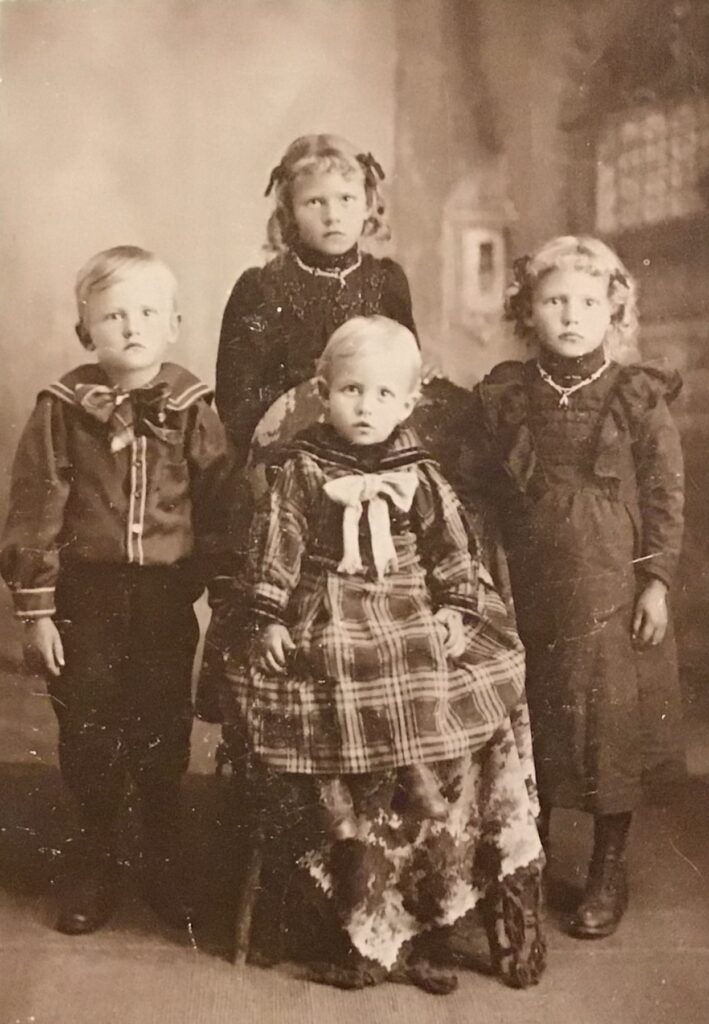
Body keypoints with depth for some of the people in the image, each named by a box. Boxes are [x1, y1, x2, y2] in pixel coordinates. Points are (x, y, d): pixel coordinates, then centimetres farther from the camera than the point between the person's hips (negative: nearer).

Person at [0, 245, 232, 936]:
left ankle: (165, 863, 29)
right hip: (86, 595, 0)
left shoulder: (191, 411, -2)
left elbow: (221, 510, 0)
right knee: (88, 730, 8)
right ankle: (93, 861, 29)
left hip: (167, 596, 1)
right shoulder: (63, 411, -5)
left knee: (164, 732, 9)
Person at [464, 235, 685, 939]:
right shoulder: (503, 398, 2)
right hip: (529, 594, 2)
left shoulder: (639, 399, -3)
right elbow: (479, 493, 6)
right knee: (530, 729, 12)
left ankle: (609, 871, 27)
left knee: (614, 725, 7)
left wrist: (656, 581, -5)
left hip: (613, 591, -1)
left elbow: (665, 498, -1)